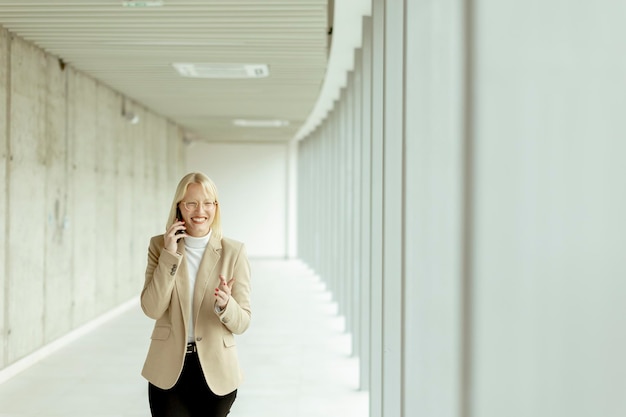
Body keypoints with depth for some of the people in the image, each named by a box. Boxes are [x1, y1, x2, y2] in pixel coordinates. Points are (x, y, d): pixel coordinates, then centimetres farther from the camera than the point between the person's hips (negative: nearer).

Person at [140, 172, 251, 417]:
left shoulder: (234, 252, -6)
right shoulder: (160, 245, -1)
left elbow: (242, 323, -5)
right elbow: (152, 309, -11)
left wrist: (225, 304, -26)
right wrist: (170, 255, -16)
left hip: (215, 371, 0)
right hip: (168, 370, 0)